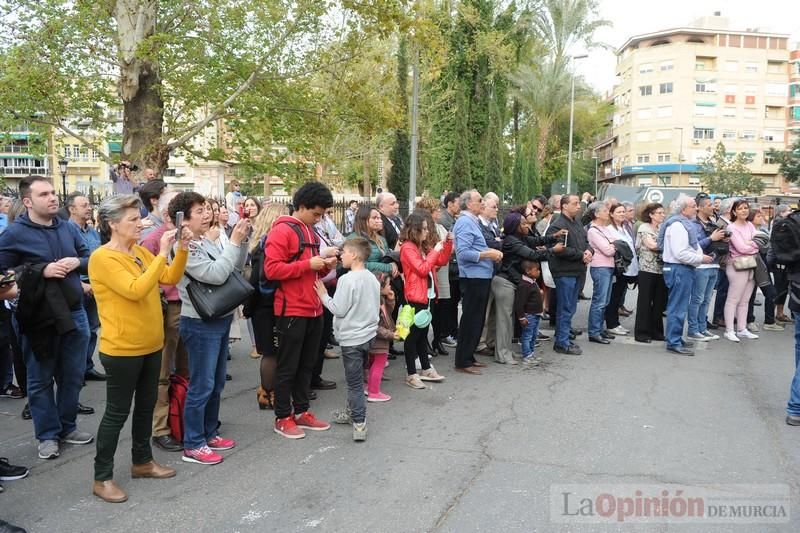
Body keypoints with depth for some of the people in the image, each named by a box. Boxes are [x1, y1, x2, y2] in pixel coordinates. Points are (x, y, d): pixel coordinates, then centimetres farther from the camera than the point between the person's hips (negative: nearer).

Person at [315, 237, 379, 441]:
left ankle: (359, 424, -3)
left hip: (351, 338, -8)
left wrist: (324, 296, -3)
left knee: (354, 382, -3)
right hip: (368, 334, 8)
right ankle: (353, 411, 33)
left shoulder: (347, 279, -18)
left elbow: (338, 310, -16)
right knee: (357, 378, 21)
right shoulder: (372, 278, 6)